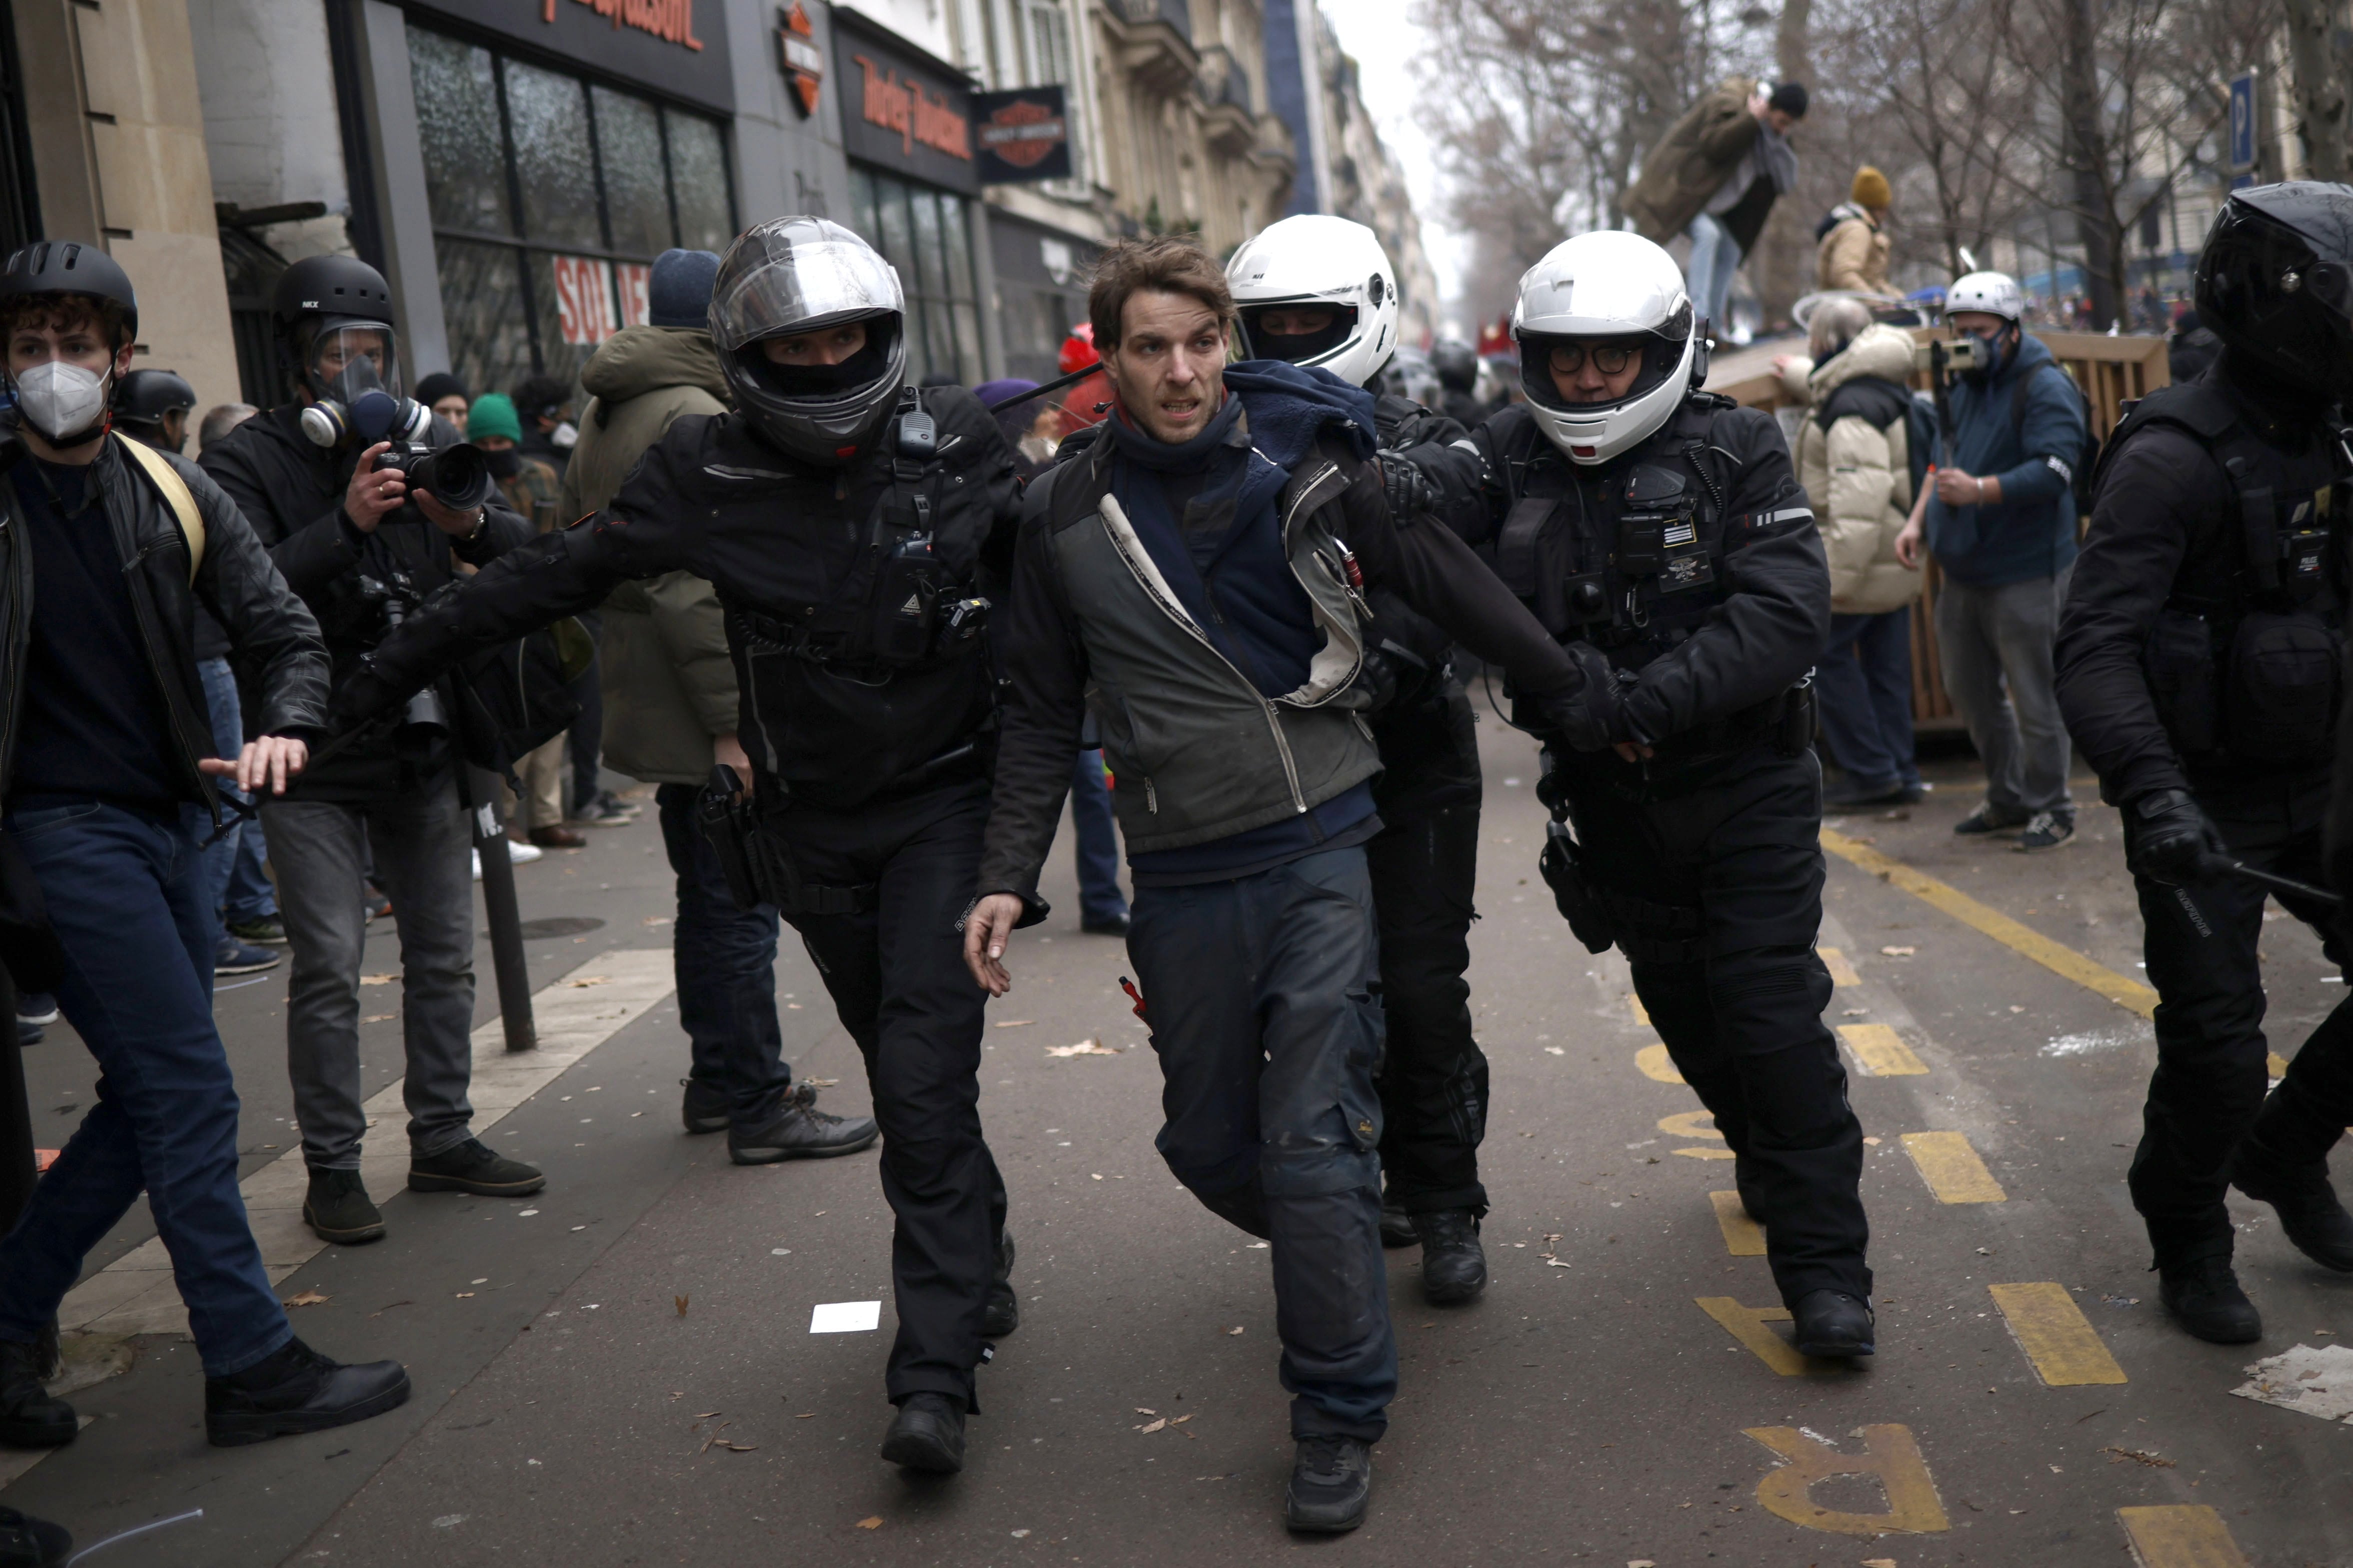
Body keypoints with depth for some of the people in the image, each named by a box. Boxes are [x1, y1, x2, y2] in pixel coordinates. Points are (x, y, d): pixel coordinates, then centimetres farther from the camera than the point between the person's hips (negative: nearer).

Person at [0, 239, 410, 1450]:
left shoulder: (173, 494, 7)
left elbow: (283, 633, 5)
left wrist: (283, 728, -15)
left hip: (168, 823, 6)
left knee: (152, 1103, 11)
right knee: (189, 1090, -9)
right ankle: (253, 1369, -2)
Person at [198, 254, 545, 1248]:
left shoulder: (426, 441, 8)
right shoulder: (248, 462, -5)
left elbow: (528, 560, 2)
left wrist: (472, 522, -19)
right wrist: (346, 524, -28)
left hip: (425, 746, 5)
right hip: (314, 759, -5)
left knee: (443, 952, 11)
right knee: (328, 966, -5)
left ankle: (442, 1139, 23)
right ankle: (332, 1168, 5)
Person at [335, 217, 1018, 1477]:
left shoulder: (957, 443, -6)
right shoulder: (704, 476, -5)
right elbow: (550, 579, 2)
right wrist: (377, 680, 4)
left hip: (942, 802, -2)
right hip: (813, 825, 2)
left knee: (924, 1075, -12)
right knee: (901, 1069, 12)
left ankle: (936, 1365, -9)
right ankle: (979, 1267, 32)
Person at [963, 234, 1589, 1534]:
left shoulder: (1307, 461, -4)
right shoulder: (1064, 519, 1)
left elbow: (1448, 584, 5)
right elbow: (1042, 713, 8)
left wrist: (1582, 696, 12)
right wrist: (1008, 879, 1)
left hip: (1322, 846, -2)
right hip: (1183, 878, 3)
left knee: (1313, 1137, -7)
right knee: (1207, 1140, 12)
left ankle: (1341, 1415, 9)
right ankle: (1334, 1256, 44)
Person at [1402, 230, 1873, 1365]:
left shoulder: (1736, 450, -10)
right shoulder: (1513, 457, -3)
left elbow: (1786, 613, -20)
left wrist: (1641, 697, -29)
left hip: (1746, 783, -3)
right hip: (1612, 804, 4)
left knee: (1772, 1011, -8)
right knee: (1686, 1009, 18)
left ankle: (1823, 1266, 2)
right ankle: (1769, 1155, 46)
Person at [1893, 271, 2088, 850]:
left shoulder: (2045, 387, -12)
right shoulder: (1963, 383, 14)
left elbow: (2053, 472, -23)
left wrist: (1980, 491, -33)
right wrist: (1918, 519, 12)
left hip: (2024, 573, -8)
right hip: (1962, 569, 9)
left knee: (2033, 697, -3)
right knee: (1970, 690, 15)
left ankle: (2049, 808, 11)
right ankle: (2008, 799, 29)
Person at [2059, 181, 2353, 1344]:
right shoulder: (2176, 455, -19)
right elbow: (2096, 645, -27)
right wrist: (2151, 789, -39)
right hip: (2208, 808, -7)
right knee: (2217, 1054, -2)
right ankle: (2188, 1248, 23)